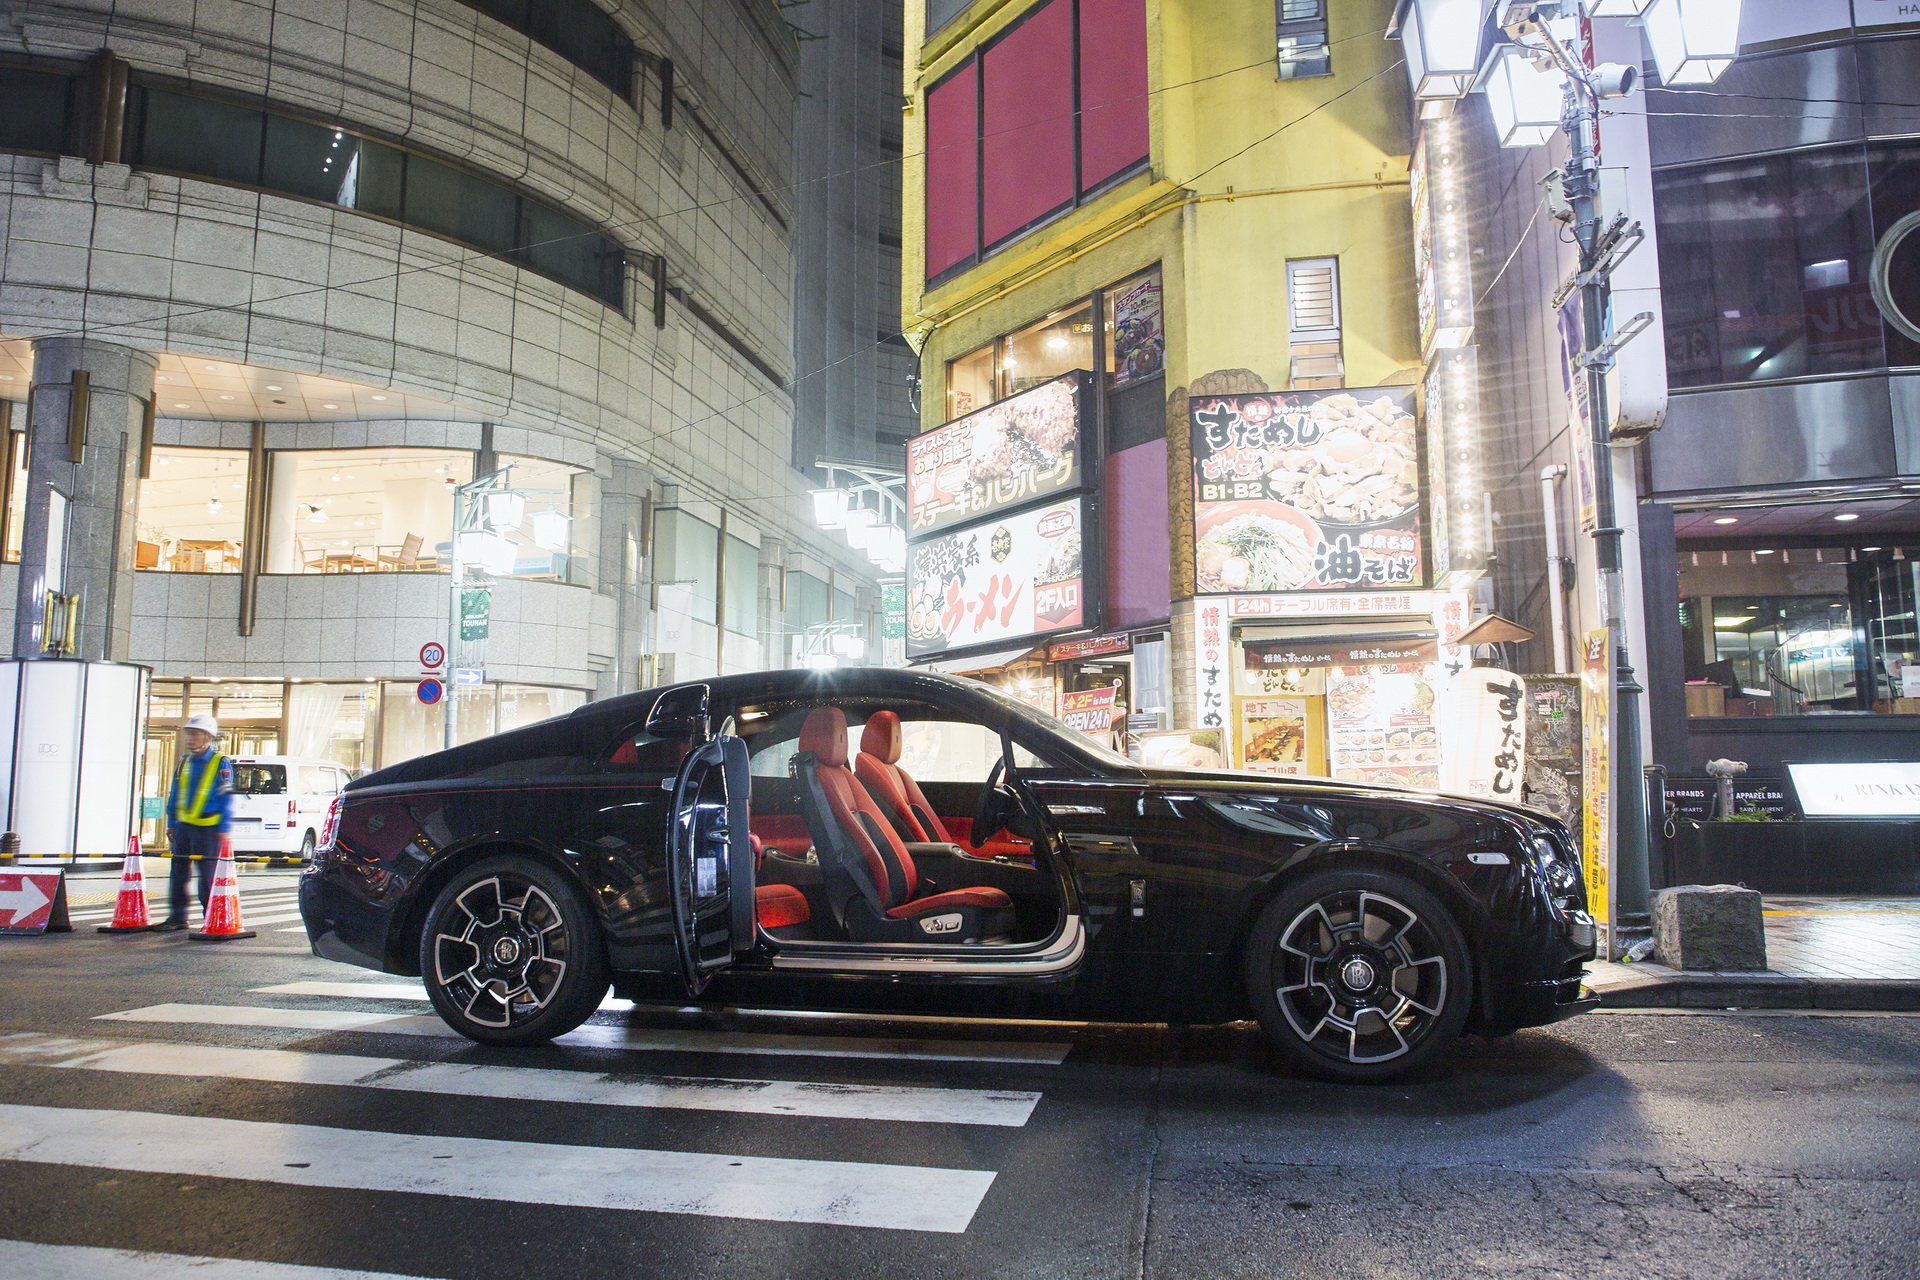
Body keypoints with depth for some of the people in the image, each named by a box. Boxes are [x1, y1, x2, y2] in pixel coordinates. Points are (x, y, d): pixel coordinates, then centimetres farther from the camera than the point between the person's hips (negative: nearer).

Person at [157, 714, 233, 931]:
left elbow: (226, 799, -8)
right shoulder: (184, 761, 13)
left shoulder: (221, 764, -6)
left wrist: (223, 830, -11)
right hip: (183, 825, 6)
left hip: (208, 827, -6)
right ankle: (177, 917, 17)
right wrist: (171, 824, 15)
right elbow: (174, 795, 19)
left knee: (208, 875, -3)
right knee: (178, 871, 9)